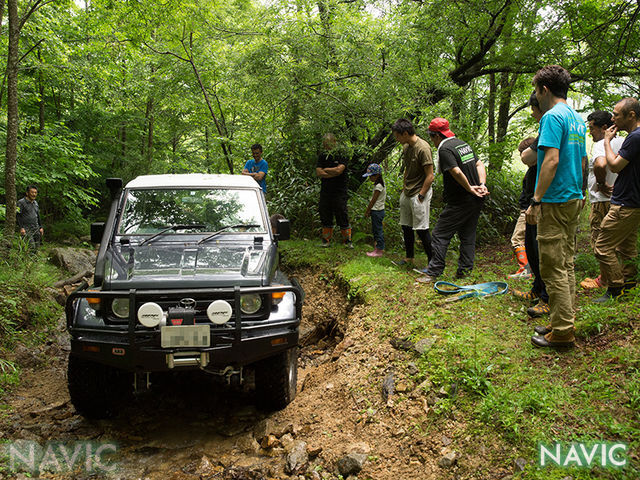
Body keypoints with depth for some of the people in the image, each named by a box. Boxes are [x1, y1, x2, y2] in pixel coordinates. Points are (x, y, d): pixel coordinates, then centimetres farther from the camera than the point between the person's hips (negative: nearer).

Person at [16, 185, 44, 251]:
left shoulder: (35, 203, 18)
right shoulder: (21, 203, -4)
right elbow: (17, 216, -8)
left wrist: (40, 227, 18)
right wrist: (21, 228, -17)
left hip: (36, 229, 7)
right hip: (26, 230, -7)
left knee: (36, 247, 3)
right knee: (31, 248, -18)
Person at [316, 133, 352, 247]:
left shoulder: (341, 156, -2)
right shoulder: (322, 156, 10)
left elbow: (339, 170, -18)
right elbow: (318, 172, -2)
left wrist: (325, 170, -3)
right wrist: (334, 173, -9)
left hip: (340, 192, -4)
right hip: (325, 192, 4)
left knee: (343, 217, -2)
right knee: (325, 217, 8)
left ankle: (347, 240, 8)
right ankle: (326, 240, 18)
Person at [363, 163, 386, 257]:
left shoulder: (378, 186, -19)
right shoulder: (381, 184, 11)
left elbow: (373, 200, -18)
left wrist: (367, 211, -10)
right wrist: (370, 210, 16)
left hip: (377, 211, -10)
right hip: (377, 210, 10)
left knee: (378, 230, -3)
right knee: (375, 230, 16)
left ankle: (379, 250, 3)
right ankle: (377, 248, 23)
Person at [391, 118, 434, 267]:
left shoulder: (423, 148, -19)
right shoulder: (406, 146, 9)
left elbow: (430, 176, -19)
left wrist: (420, 196, -18)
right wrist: (403, 188, 16)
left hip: (419, 193, -9)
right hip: (406, 194, 9)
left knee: (422, 230, -7)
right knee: (406, 227, 15)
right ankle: (409, 259, 28)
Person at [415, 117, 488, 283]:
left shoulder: (445, 149, -14)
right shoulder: (464, 144, 13)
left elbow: (457, 172, -24)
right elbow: (479, 165, 11)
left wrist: (470, 188, -13)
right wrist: (482, 184, 0)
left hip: (460, 201, -9)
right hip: (476, 201, 9)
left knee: (440, 235, -3)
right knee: (468, 235, 14)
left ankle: (433, 272, -3)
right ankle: (464, 270, 17)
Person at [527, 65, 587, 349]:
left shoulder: (552, 117, -13)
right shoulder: (577, 119, 16)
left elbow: (551, 160, -23)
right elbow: (583, 162, 19)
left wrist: (536, 201, -22)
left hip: (555, 201, -10)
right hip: (574, 199, 10)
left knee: (554, 269, -5)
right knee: (566, 265, 15)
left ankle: (562, 333, 0)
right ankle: (564, 323, 23)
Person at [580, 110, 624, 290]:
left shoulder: (601, 145, -16)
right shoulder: (622, 142, 12)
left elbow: (600, 164, -36)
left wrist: (601, 184, -20)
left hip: (603, 201, -9)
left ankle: (604, 280, 5)